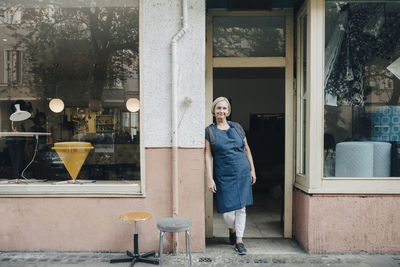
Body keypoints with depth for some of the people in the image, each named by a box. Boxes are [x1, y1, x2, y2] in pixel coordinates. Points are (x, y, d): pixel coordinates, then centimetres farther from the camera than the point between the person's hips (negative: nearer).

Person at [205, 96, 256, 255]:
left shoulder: (237, 127, 8)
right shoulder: (209, 131, 1)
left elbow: (246, 149, 13)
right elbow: (208, 156, -2)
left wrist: (252, 170, 9)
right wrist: (210, 179, -8)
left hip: (242, 172, 2)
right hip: (223, 175, -2)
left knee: (241, 207, 3)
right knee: (227, 210, -2)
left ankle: (239, 240, 18)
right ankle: (232, 229, 31)